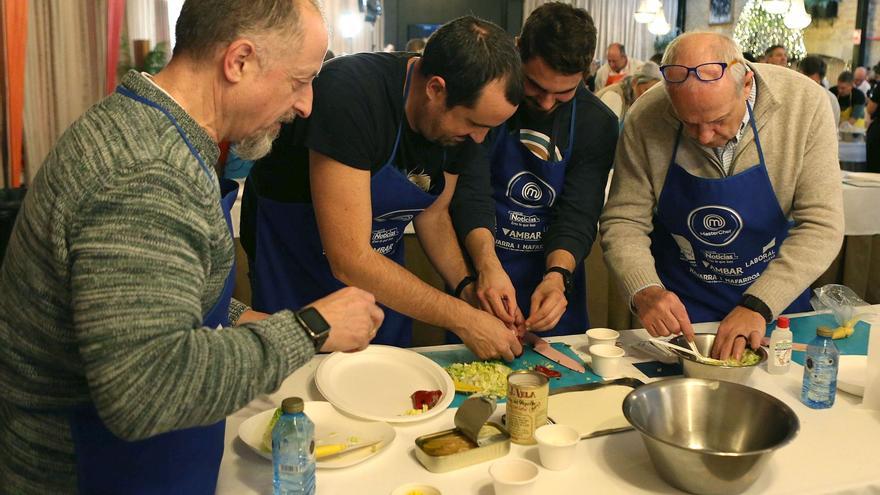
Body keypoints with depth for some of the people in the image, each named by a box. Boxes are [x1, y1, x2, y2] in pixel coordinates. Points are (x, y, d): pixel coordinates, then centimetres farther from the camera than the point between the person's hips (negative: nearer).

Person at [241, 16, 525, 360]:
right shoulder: (350, 95, -34)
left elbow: (432, 214, 3)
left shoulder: (463, 113, -12)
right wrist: (462, 319, -30)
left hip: (382, 277, 6)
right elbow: (349, 260, -35)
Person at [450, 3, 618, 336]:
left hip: (555, 274, 2)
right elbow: (470, 190, -20)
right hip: (482, 269, -1)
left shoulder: (598, 124, -7)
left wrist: (557, 275, -31)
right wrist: (487, 263, -36)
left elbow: (578, 214, -12)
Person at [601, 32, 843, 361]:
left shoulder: (804, 103, -19)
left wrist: (758, 306, -30)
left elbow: (821, 226, -19)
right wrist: (645, 292, -31)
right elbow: (623, 223, -13)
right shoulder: (645, 120, -18)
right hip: (677, 310, 0)